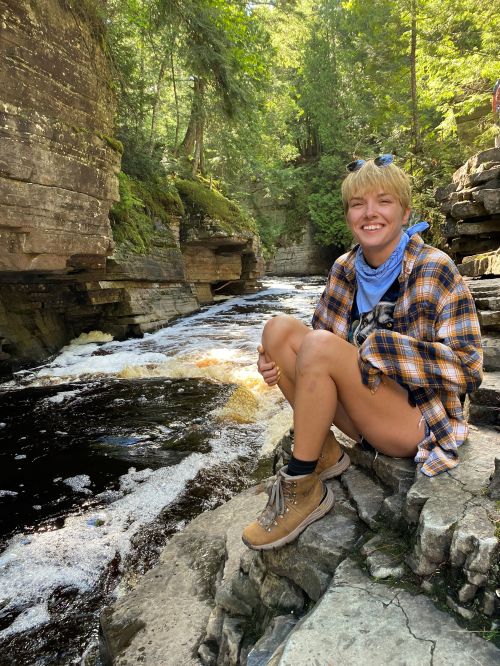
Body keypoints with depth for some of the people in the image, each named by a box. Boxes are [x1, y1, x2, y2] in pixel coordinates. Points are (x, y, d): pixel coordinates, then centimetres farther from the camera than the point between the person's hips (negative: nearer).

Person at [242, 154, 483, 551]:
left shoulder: (435, 270, -13)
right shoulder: (345, 269, 3)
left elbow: (468, 369, -16)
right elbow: (325, 346, 8)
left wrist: (378, 347, -24)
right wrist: (276, 360, -13)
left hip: (417, 419, -5)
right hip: (361, 407, 6)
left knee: (319, 344, -29)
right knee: (279, 328, -12)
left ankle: (302, 490, -13)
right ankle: (326, 454, -5)